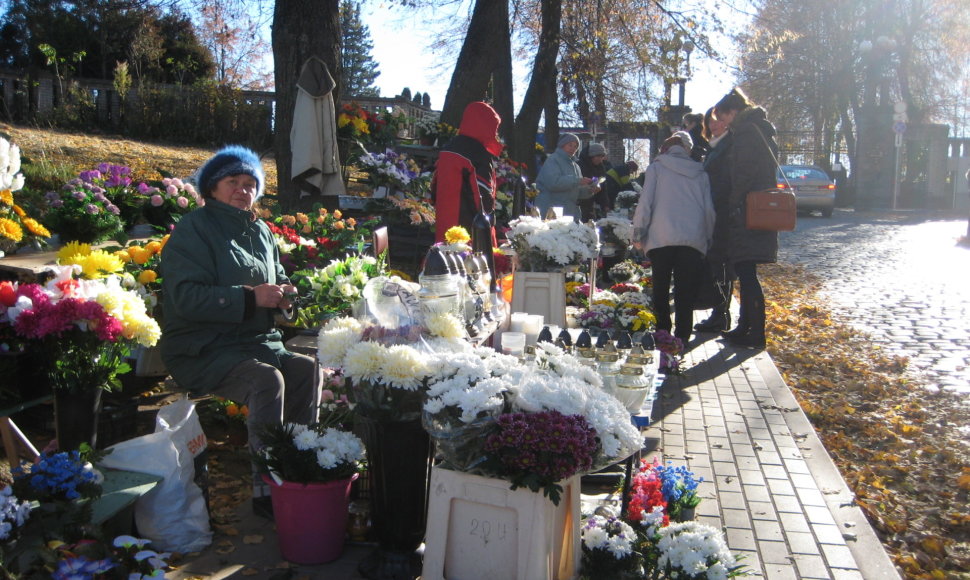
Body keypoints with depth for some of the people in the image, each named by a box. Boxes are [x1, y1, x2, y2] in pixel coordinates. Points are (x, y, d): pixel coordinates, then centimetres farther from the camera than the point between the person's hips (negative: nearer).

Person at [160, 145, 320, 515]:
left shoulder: (260, 232, 18)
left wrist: (283, 293, 2)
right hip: (202, 350, -6)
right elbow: (187, 297, -17)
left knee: (307, 369, -19)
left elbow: (277, 279, 28)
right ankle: (266, 488, -24)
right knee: (267, 378, -31)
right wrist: (251, 297, -24)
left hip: (255, 341, 7)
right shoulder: (193, 229, -4)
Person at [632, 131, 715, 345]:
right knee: (686, 290, 4)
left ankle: (662, 331, 10)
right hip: (694, 239, 2)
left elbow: (645, 202, 1)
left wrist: (638, 233, 5)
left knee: (661, 288, 9)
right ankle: (682, 335, 4)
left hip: (661, 237, -2)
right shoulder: (700, 173, 18)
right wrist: (709, 238, 20)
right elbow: (709, 208, 15)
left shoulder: (656, 168, 9)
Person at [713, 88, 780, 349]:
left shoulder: (746, 131, -11)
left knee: (746, 273, -7)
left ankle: (756, 334, -3)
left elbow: (744, 174, -19)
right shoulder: (757, 129, 20)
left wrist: (732, 206, -13)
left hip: (747, 216, -10)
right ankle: (746, 326, 23)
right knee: (745, 272, 15)